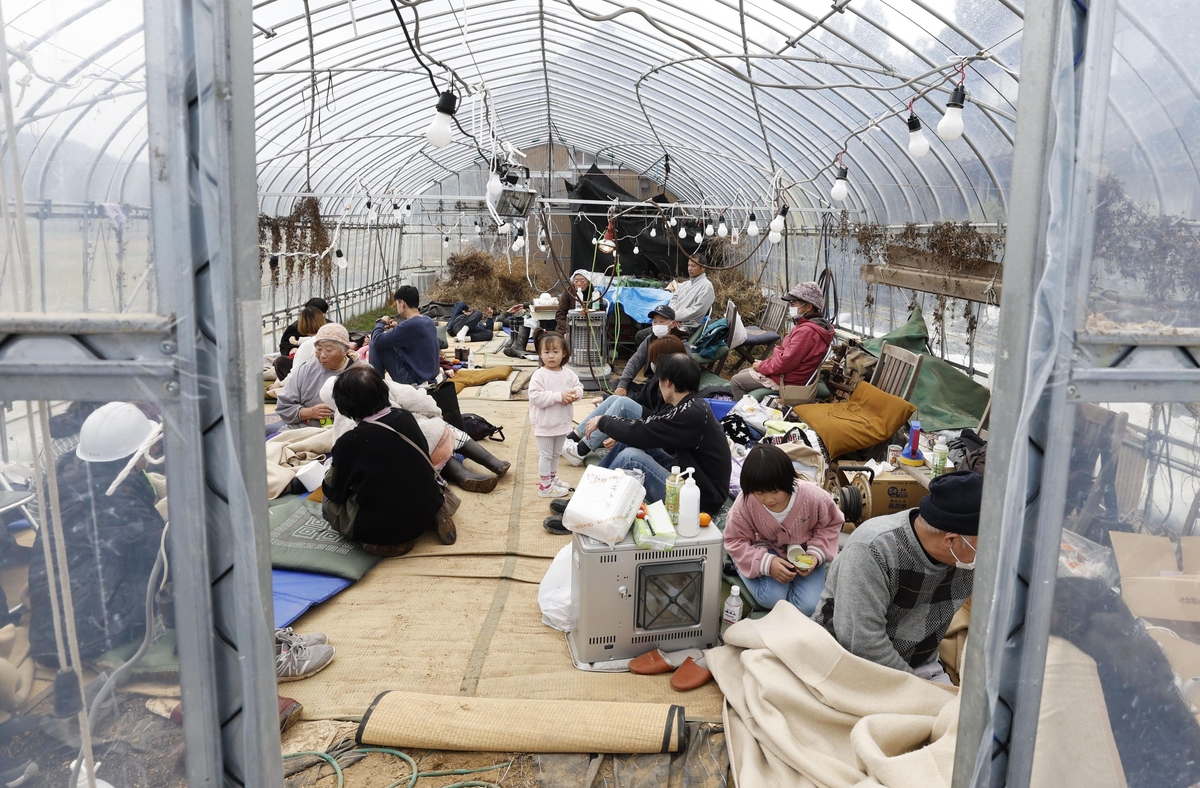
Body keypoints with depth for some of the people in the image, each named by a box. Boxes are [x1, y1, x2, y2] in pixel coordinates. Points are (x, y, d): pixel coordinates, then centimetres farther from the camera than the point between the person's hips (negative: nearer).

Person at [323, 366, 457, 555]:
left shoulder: (349, 442, -17)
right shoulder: (405, 417, -4)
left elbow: (335, 493, -3)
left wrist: (330, 473, 20)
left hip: (382, 529, -5)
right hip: (428, 511, 5)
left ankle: (386, 539, -1)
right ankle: (433, 518, 9)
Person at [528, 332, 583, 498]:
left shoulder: (568, 373, 0)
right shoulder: (539, 375, -19)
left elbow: (579, 386, 11)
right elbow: (535, 397, -26)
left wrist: (575, 393, -13)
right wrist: (559, 396, -28)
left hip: (562, 422, 6)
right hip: (545, 424, -6)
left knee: (556, 453, 22)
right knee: (546, 455, 3)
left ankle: (552, 478, 39)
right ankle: (545, 486, 12)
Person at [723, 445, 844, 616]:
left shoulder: (814, 496, -26)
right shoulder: (744, 503, -27)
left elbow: (830, 525, -5)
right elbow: (735, 542, -15)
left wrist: (816, 554, -20)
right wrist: (767, 563, -29)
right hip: (767, 553, -1)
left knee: (807, 607, -17)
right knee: (772, 598, -27)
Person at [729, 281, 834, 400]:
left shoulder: (807, 331, -27)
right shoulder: (807, 325, 8)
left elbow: (785, 362, -28)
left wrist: (761, 366, -12)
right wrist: (765, 362, 5)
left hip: (786, 380, -11)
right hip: (789, 371, 11)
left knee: (736, 381, -4)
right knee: (742, 374, 20)